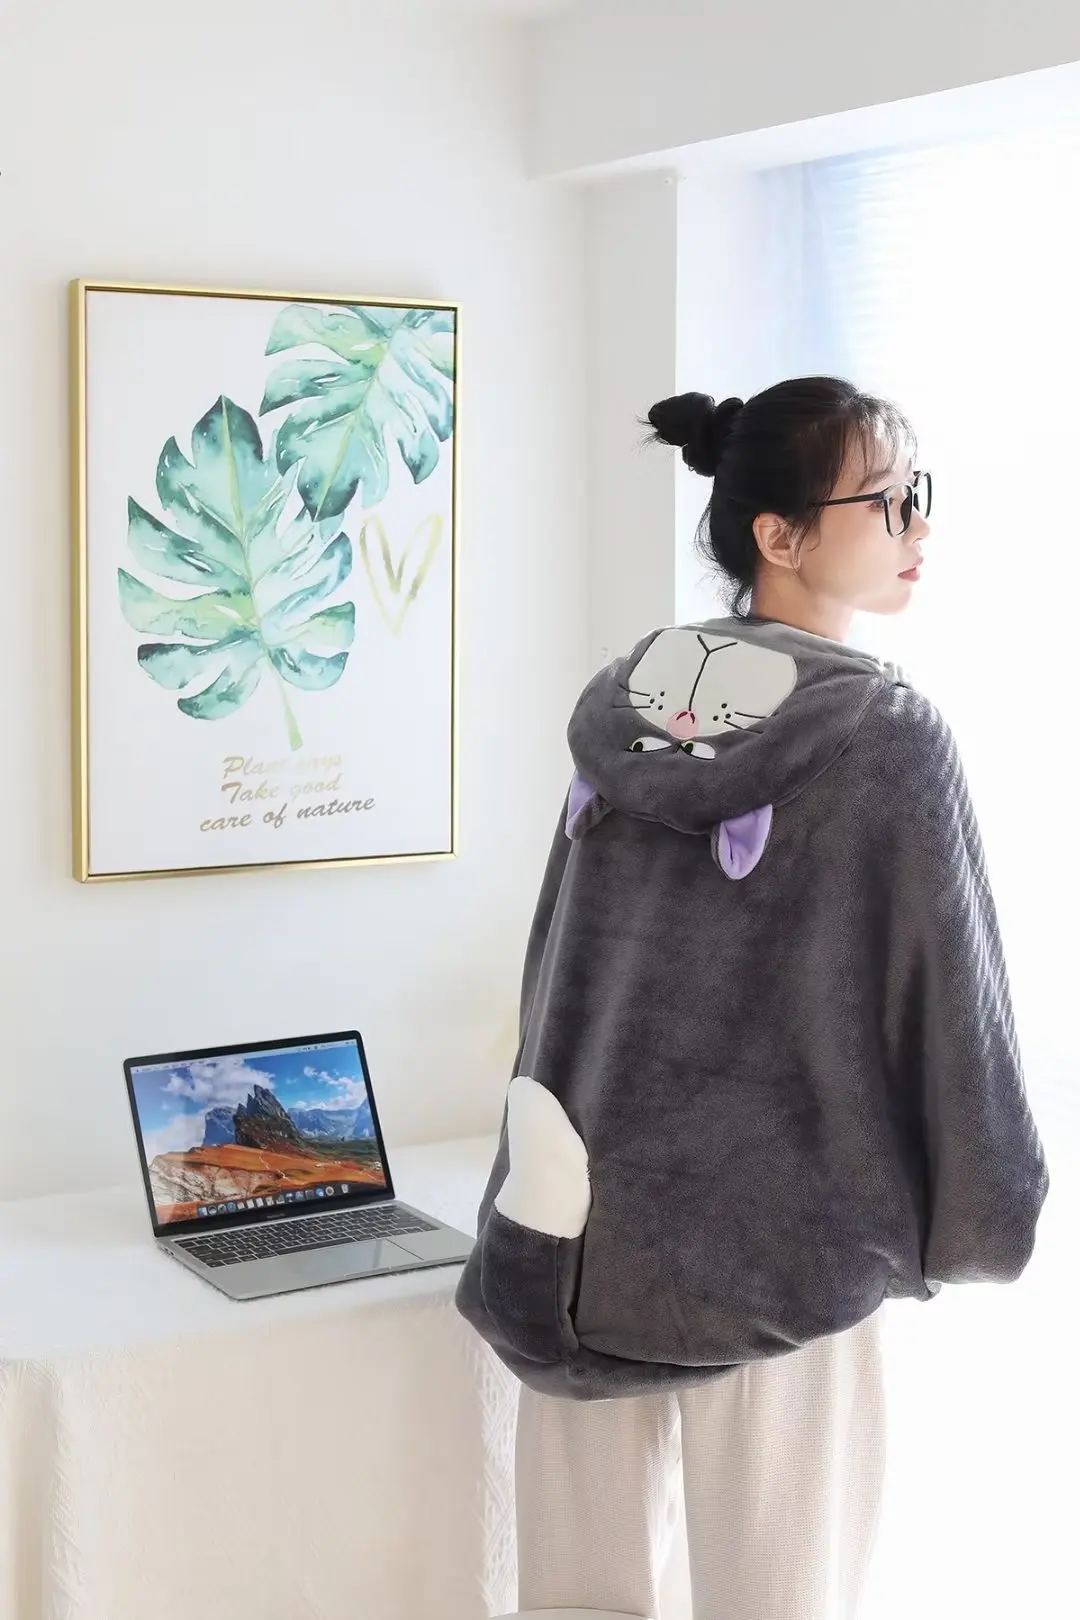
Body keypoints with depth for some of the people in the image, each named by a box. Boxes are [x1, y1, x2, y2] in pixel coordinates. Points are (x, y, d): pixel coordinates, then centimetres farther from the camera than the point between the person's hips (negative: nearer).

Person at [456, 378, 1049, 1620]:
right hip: (778, 1244, -5)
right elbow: (949, 1002, -9)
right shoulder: (886, 732, -12)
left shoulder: (616, 708, 4)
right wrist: (983, 1220, 5)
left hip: (579, 1225, 6)